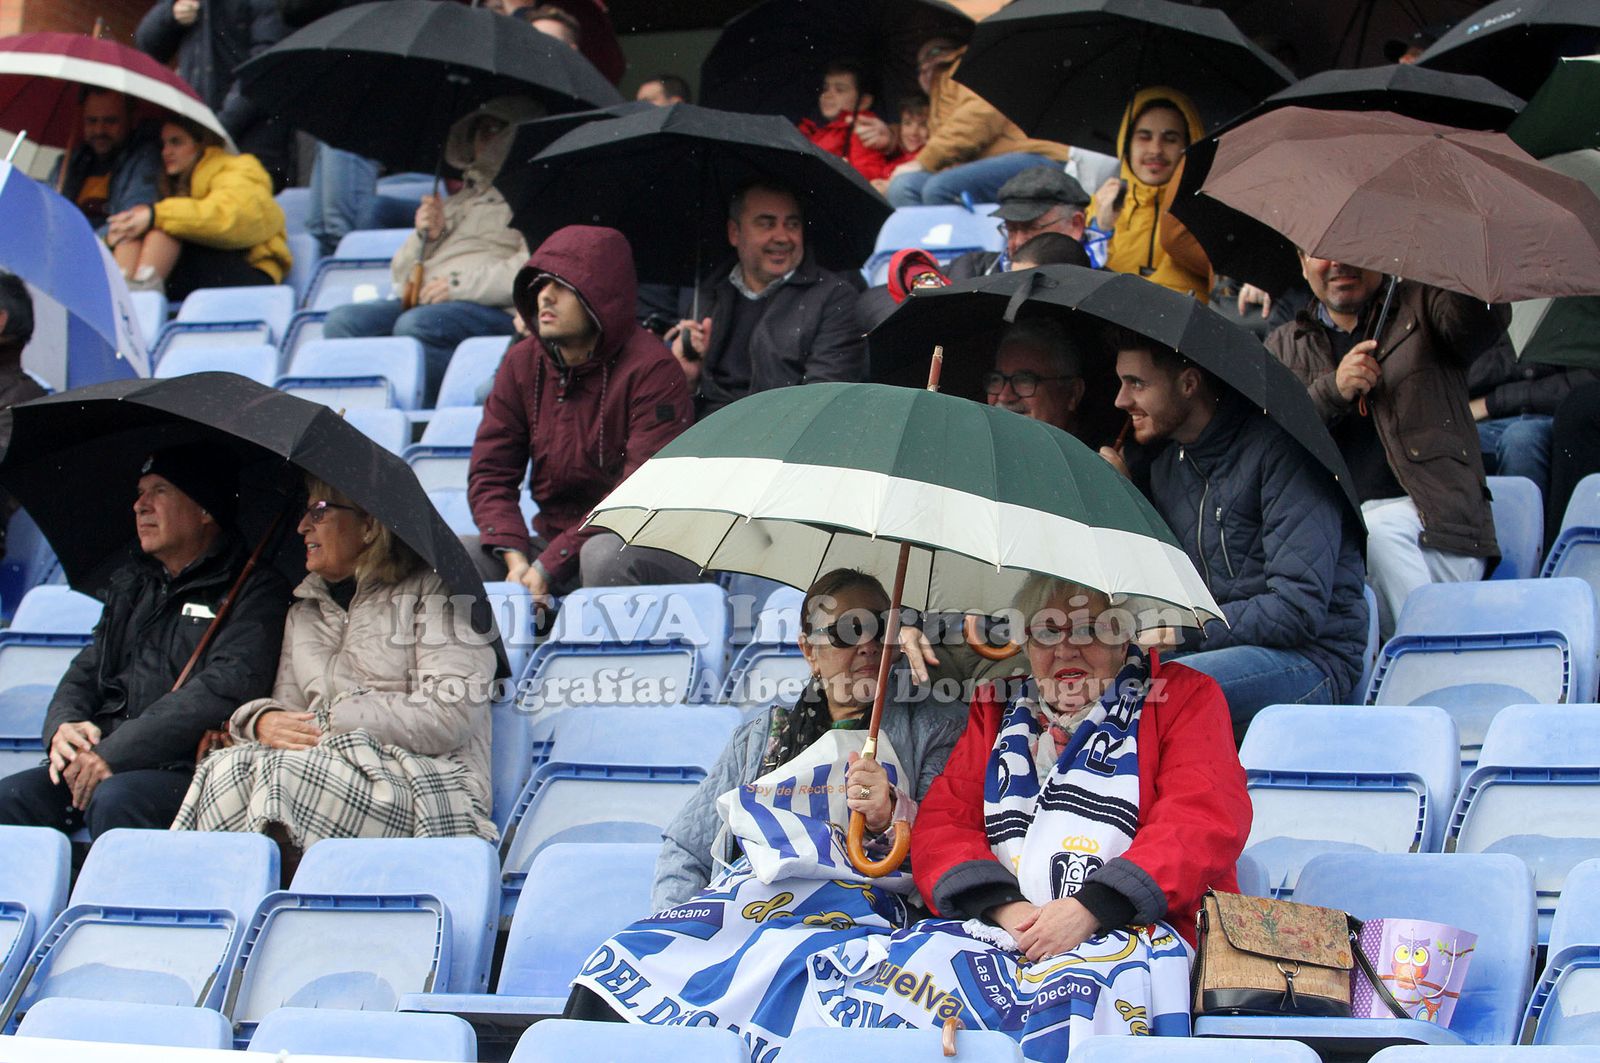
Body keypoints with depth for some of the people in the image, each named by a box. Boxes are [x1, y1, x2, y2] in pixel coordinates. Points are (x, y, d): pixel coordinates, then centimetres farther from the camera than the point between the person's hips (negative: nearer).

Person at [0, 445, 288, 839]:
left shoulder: (253, 589, 1)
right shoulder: (131, 582, 25)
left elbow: (225, 688, -13)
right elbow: (87, 670, 26)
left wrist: (113, 753, -19)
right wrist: (62, 727, -1)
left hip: (187, 772, -6)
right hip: (102, 763, 6)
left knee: (112, 802, -36)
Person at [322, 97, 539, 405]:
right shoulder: (458, 202, 34)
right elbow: (401, 273, 32)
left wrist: (462, 284, -14)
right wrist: (425, 237, 11)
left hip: (494, 309, -7)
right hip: (424, 302, 7)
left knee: (414, 325, -37)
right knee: (342, 320, -18)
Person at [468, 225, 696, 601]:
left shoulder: (651, 369, -12)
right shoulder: (522, 364, 7)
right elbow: (489, 472, 5)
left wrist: (550, 566, -23)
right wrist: (515, 557, -15)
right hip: (552, 541, 6)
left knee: (607, 556, -39)